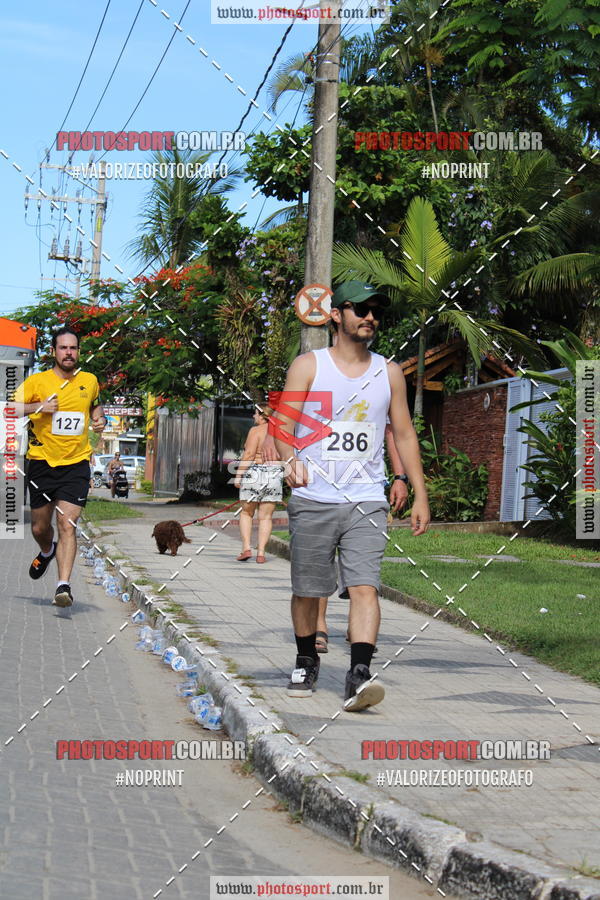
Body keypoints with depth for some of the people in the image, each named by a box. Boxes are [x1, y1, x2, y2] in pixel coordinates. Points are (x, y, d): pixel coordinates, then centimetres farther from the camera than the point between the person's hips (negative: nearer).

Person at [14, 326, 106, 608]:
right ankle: (47, 551, 48)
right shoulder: (37, 381, -3)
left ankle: (64, 585, -18)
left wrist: (99, 418, 7)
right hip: (42, 462, 0)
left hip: (76, 464, 0)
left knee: (67, 525, -15)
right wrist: (38, 407, -18)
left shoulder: (90, 381, 7)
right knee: (39, 527, 12)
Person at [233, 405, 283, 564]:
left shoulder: (256, 430, -8)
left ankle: (246, 548, 0)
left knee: (246, 513, 12)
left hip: (253, 473, -4)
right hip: (274, 475, 4)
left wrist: (238, 474, -13)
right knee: (266, 517, 8)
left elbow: (249, 454, -16)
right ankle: (261, 553, 3)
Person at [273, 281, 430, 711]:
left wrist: (420, 495, 11)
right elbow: (284, 423, -4)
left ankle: (359, 675, -23)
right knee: (307, 590, 8)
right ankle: (306, 661, 30)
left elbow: (405, 434, 16)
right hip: (313, 499, -1)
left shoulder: (389, 373, 12)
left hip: (367, 502, 1)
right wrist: (290, 458, -26)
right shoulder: (308, 366, 4)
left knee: (364, 586, -15)